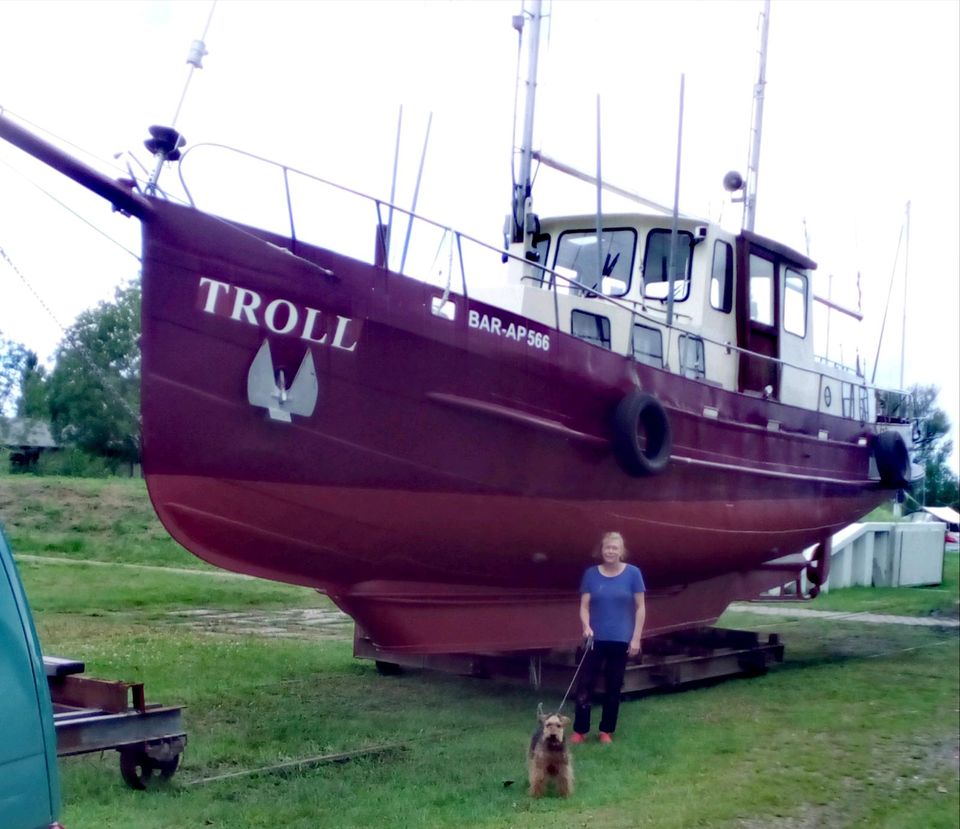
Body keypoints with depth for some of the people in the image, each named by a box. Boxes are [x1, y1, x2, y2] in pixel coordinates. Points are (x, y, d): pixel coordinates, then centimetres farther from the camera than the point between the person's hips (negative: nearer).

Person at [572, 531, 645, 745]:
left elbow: (640, 607, 0)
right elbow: (584, 606, 1)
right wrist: (586, 626, -17)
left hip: (621, 640, -1)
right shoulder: (591, 574, 0)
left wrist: (636, 638, -4)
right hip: (596, 639, 1)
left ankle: (607, 731, 19)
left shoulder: (632, 573, -3)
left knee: (613, 687, 8)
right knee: (585, 684, -2)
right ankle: (579, 730, 7)